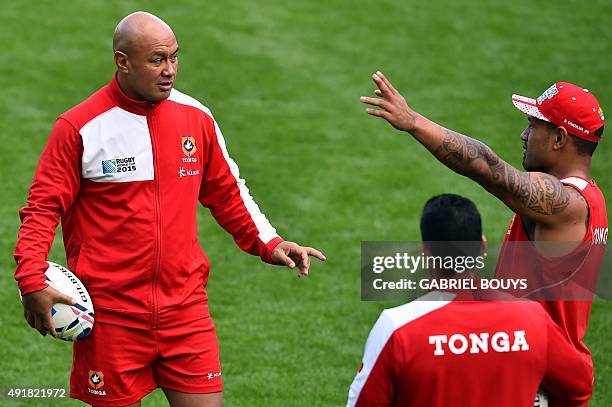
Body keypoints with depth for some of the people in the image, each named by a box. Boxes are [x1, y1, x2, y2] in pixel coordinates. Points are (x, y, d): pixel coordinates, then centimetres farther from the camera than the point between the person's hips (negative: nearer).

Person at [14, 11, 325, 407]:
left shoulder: (196, 117, 5)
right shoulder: (79, 127, -6)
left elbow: (227, 192, 18)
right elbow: (43, 207, -3)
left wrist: (268, 242, 8)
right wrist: (32, 281, -16)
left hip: (185, 306, 3)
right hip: (110, 312, -3)